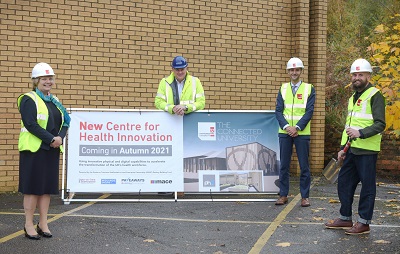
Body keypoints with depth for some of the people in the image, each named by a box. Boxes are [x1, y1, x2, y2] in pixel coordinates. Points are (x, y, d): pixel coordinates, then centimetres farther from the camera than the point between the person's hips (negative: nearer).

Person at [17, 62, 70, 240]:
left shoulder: (55, 101, 14)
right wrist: (51, 139, -19)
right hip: (34, 150, -6)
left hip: (52, 150, 7)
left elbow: (65, 122, 9)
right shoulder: (28, 100, -7)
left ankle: (43, 224, 17)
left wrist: (60, 137, -10)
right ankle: (29, 225, 9)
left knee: (47, 186, 8)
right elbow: (30, 124, -17)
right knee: (32, 187, -1)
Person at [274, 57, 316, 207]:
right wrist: (286, 126, -13)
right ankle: (283, 195, 14)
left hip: (302, 133, -2)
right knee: (284, 165, 6)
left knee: (304, 166, 2)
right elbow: (278, 110, 2)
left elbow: (309, 111, -6)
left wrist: (297, 127, -15)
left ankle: (305, 196, 11)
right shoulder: (283, 88, 8)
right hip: (285, 132, 2)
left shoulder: (309, 89, 2)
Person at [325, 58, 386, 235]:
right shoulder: (353, 97, 19)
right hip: (351, 150, 9)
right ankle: (345, 218, 24)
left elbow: (380, 124, -16)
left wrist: (360, 133, -26)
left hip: (367, 150, -9)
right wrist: (343, 148, 19)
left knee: (367, 186, 0)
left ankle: (364, 222, 9)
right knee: (344, 182, 12)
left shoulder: (375, 95, -7)